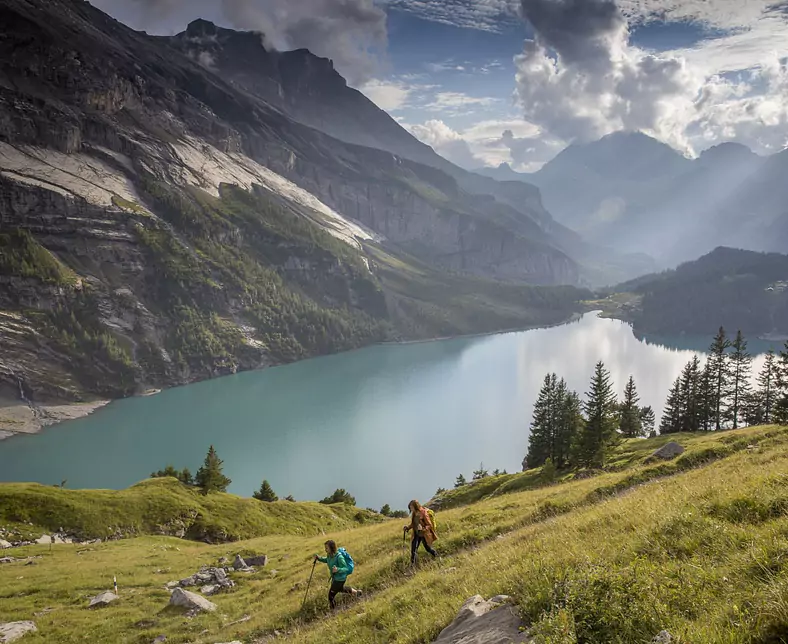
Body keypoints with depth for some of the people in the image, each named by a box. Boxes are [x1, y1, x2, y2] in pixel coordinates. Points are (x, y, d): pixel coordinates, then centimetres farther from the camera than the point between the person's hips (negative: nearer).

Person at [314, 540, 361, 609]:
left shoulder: (339, 557, -34)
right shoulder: (329, 555, -11)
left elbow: (346, 569, -27)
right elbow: (326, 560, 12)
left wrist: (338, 570, -47)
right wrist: (318, 558, -7)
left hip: (340, 579, -8)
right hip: (334, 577, 8)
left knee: (331, 596, 1)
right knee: (340, 589, 33)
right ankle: (356, 592, 54)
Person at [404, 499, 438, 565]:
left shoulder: (424, 513, -21)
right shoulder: (414, 514, -1)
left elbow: (429, 525, -17)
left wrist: (423, 529, -33)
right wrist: (408, 527, -5)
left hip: (424, 534, -5)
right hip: (416, 534, 5)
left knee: (428, 548, 14)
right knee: (413, 549, -4)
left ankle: (436, 556, 42)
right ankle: (412, 564, 4)